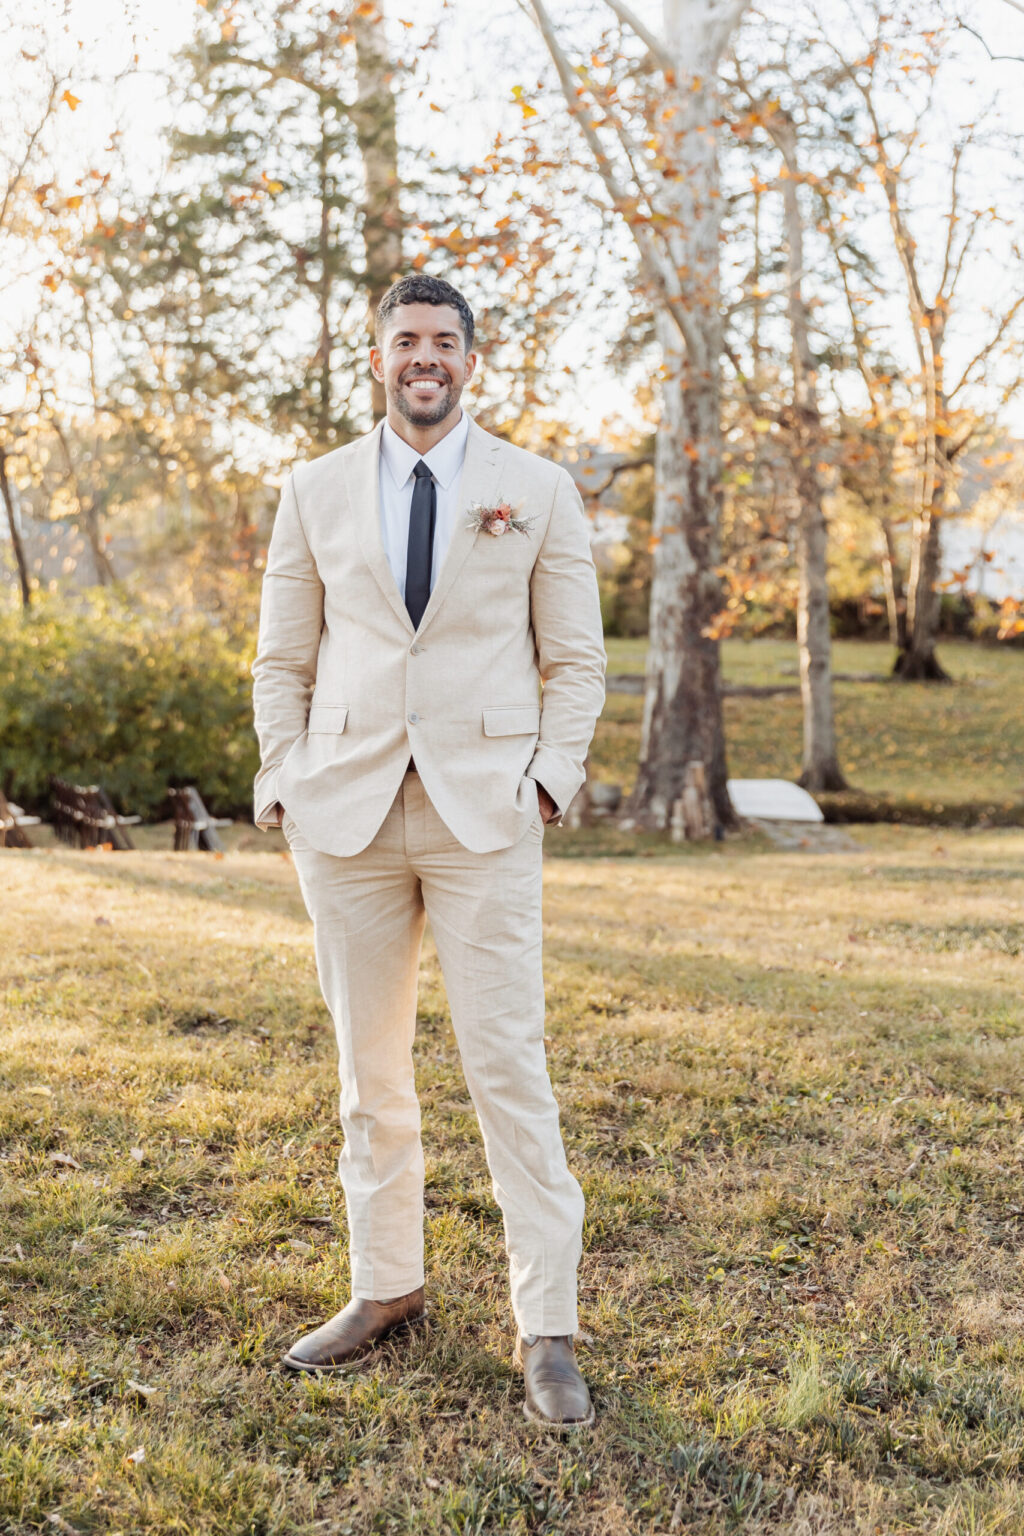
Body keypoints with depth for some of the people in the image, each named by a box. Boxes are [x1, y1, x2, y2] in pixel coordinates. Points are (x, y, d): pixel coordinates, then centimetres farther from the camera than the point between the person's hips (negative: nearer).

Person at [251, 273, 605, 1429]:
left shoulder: (538, 491, 6)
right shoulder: (315, 492, 10)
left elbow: (576, 660, 8)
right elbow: (282, 659, 13)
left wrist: (551, 780, -4)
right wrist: (284, 782, 2)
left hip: (483, 812, -2)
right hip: (346, 812, 2)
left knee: (507, 1066, -4)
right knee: (367, 1067, 10)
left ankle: (546, 1333, 6)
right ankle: (385, 1291, 26)